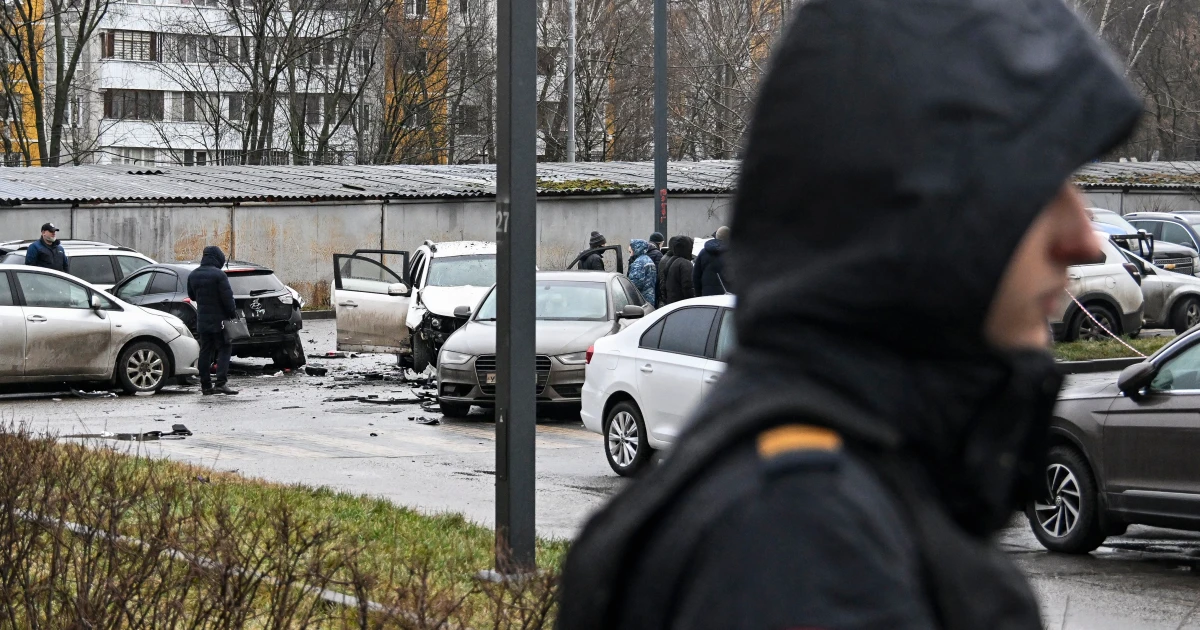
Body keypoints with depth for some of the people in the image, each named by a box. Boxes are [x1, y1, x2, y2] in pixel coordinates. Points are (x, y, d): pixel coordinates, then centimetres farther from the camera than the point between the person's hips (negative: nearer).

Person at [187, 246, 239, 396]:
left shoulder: (193, 275, 7)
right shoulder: (218, 274, -15)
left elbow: (192, 296, 19)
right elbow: (227, 297, -16)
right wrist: (233, 313, -5)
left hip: (202, 320, 6)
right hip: (218, 320, -6)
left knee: (205, 351, 10)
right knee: (224, 349, -2)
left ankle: (205, 385, 10)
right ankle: (221, 382, -13)